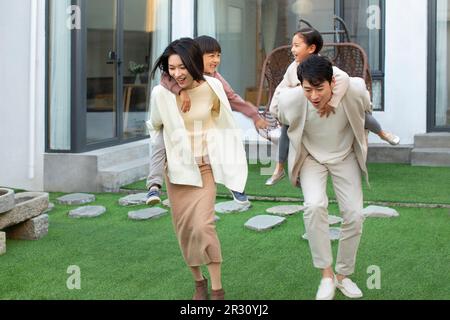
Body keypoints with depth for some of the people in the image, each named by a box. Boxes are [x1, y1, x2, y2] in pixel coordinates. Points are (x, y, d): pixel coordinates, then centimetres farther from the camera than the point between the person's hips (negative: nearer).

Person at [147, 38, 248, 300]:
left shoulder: (212, 87, -11)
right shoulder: (161, 93, -12)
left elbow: (225, 124, 3)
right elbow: (155, 127, 7)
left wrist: (233, 166, 6)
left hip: (206, 167, -2)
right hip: (177, 169, 2)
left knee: (203, 225, -15)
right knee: (184, 228, 7)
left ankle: (217, 289, -5)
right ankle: (199, 281, 26)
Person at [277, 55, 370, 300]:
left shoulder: (354, 91, -29)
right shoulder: (290, 100, -30)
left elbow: (366, 111, -2)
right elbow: (282, 121, -3)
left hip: (345, 157, 1)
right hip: (311, 158, -1)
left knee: (354, 215, -6)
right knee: (315, 205, -26)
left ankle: (343, 275, 16)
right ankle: (326, 275, -13)